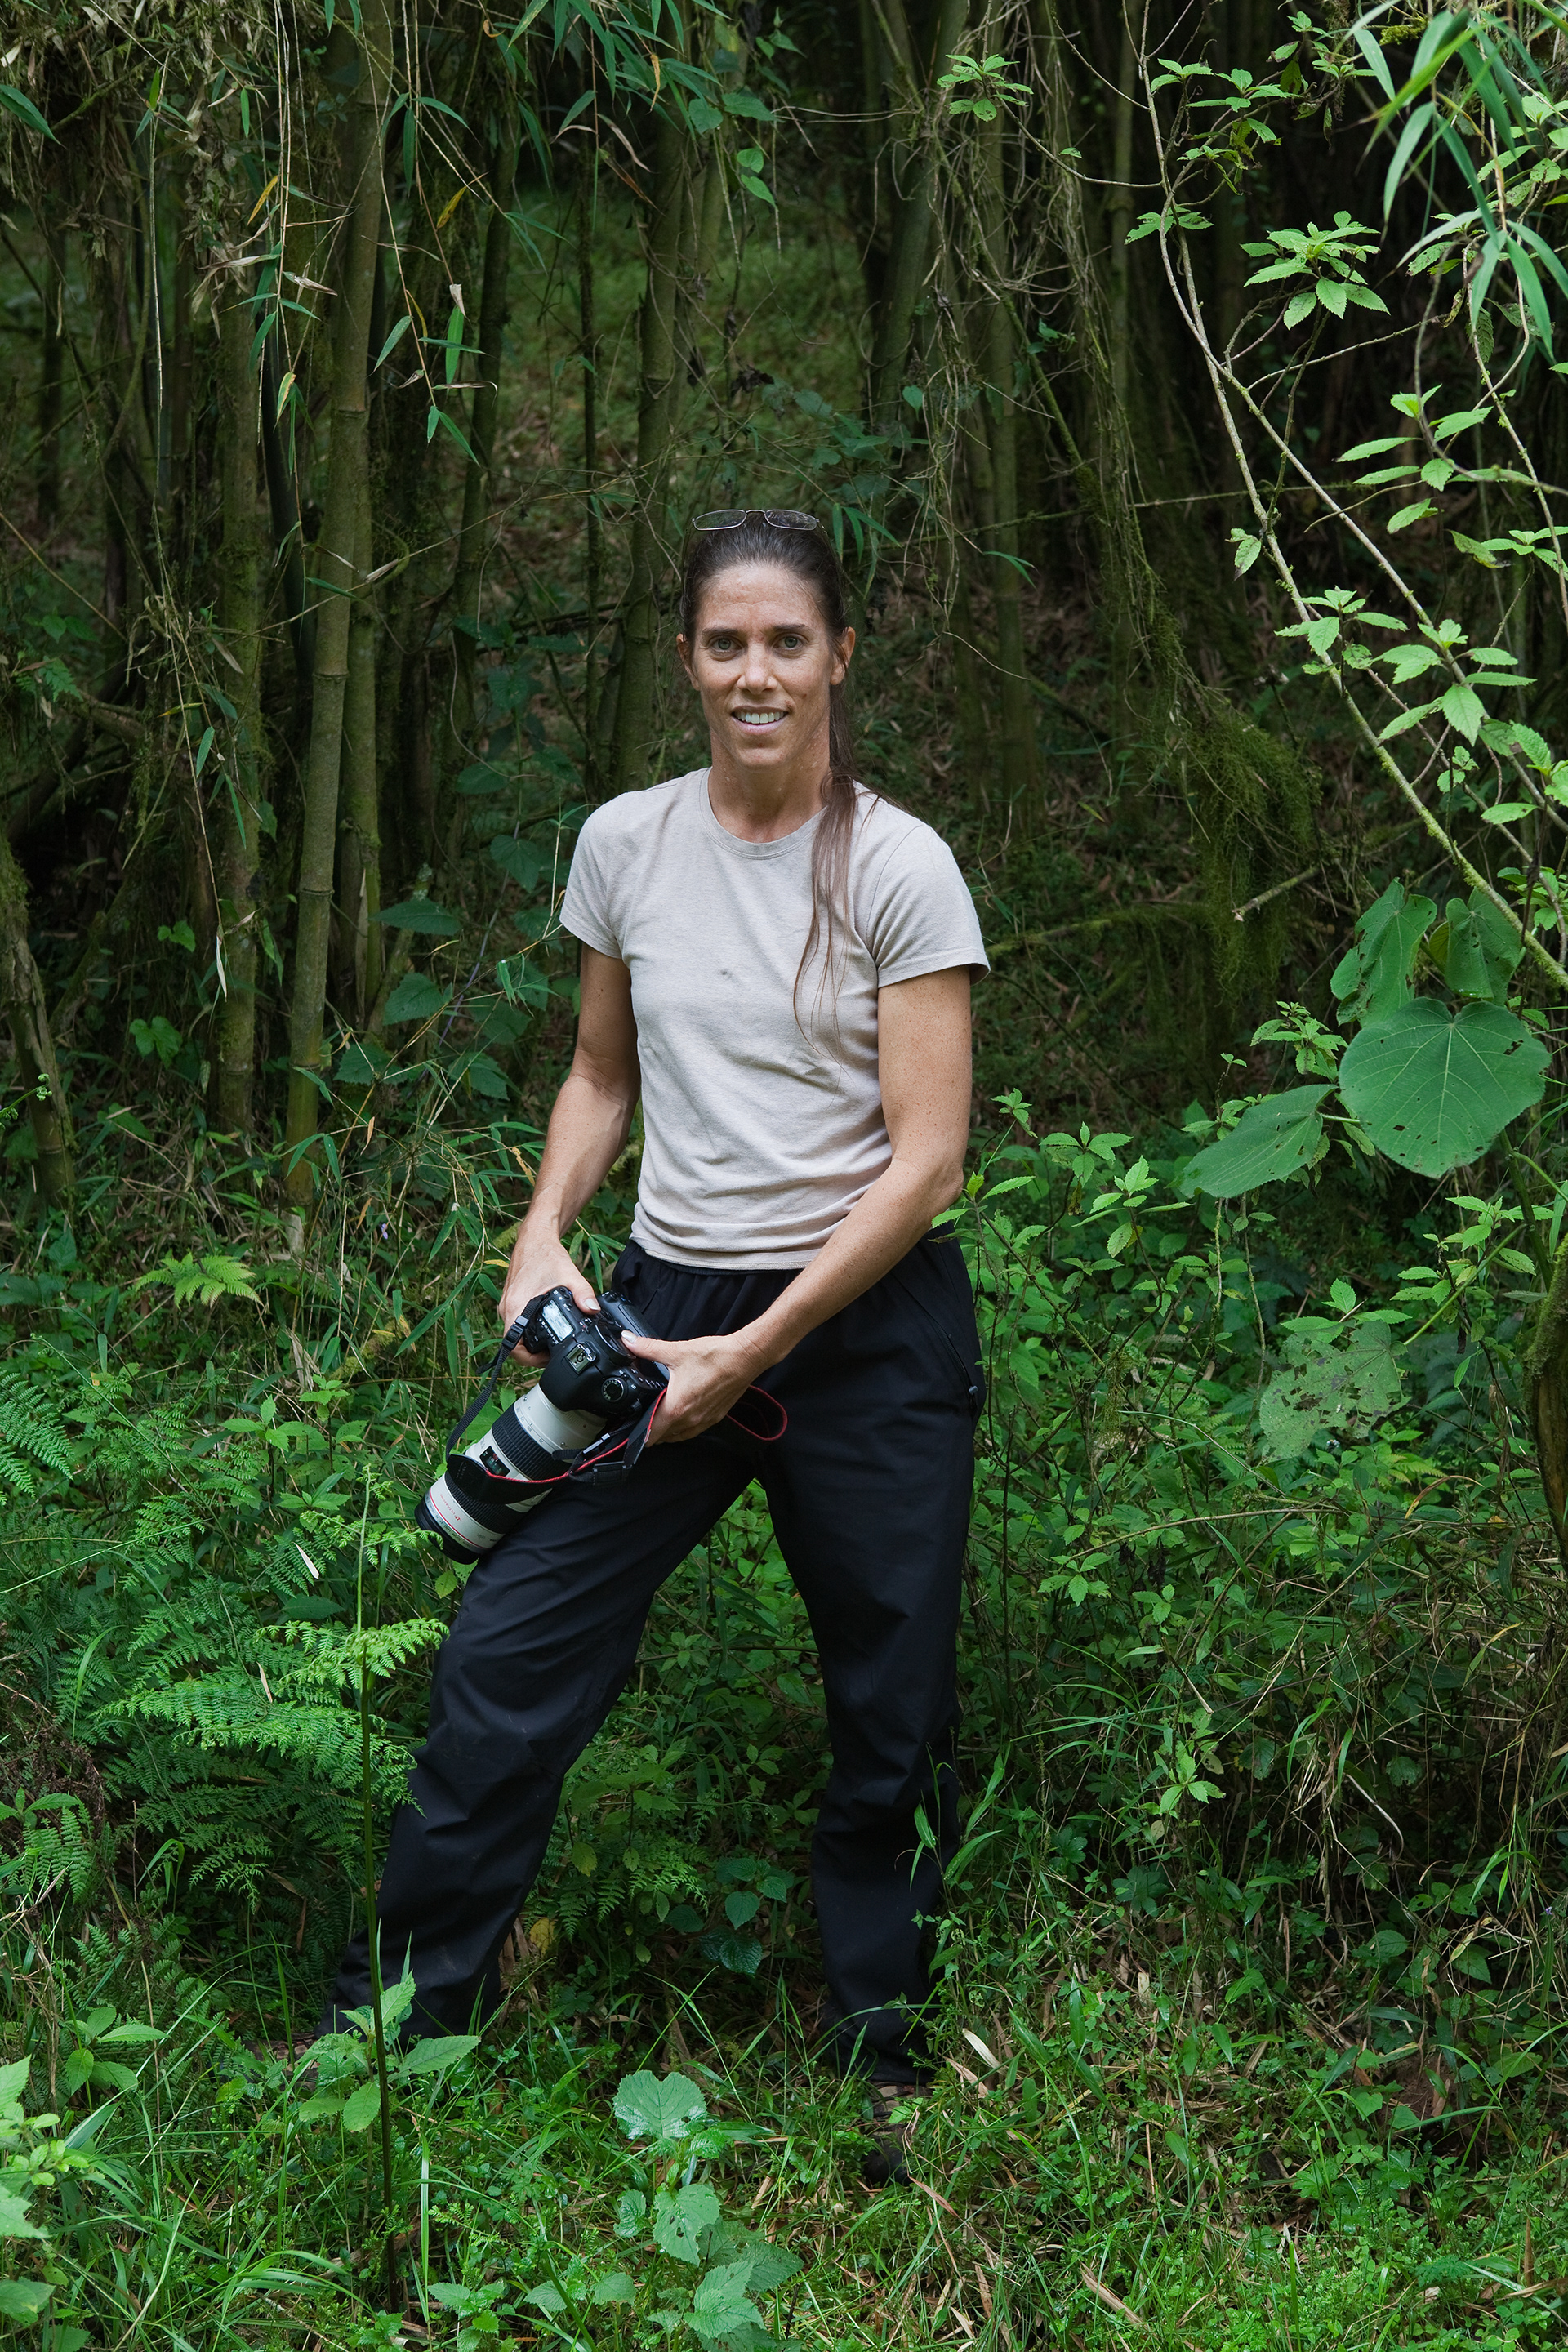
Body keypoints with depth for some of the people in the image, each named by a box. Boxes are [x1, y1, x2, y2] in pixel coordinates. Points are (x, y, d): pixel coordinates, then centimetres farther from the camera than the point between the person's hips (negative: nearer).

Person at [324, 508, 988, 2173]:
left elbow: (926, 1159, -11)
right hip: (669, 1298, 3)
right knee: (504, 1659, -3)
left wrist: (751, 1356, -16)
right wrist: (543, 1237, -1)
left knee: (892, 1723, 7)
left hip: (870, 1322, -3)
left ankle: (885, 2074, 25)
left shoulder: (897, 867, -8)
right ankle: (396, 2026, 11)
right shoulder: (626, 845, 3)